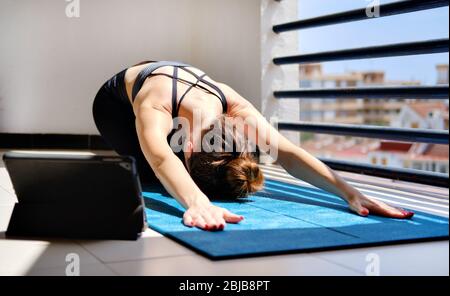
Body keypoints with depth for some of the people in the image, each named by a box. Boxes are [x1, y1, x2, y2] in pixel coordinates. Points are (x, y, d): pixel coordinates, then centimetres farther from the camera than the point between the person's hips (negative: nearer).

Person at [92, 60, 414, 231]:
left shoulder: (234, 106, -37)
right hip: (116, 101, -4)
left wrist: (351, 193, -56)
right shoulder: (157, 108, -49)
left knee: (173, 178, -10)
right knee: (149, 174, -22)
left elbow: (287, 152, -44)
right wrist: (197, 202, -90)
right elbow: (159, 158, -69)